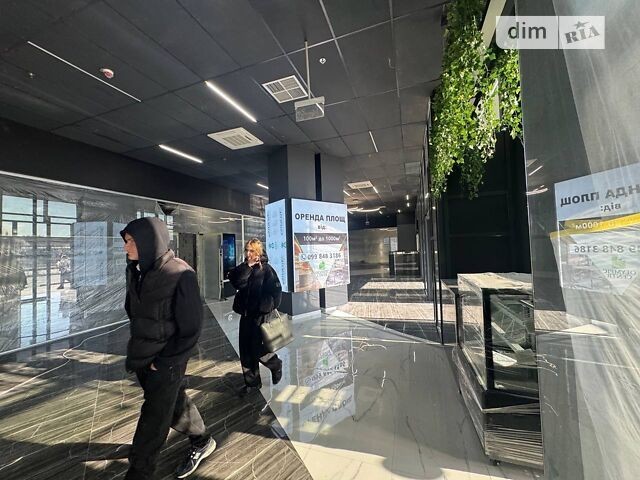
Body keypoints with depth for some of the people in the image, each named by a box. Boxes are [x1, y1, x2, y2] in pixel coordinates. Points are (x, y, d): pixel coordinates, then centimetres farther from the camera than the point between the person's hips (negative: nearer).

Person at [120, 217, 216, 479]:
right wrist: (137, 346, 9)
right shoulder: (135, 270, -3)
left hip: (167, 361, -7)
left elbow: (191, 328, -18)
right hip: (140, 357, 7)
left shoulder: (180, 274, -23)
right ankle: (201, 441, 46)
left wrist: (164, 361, -14)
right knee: (174, 404, 23)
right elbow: (132, 310, 13)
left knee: (153, 420, 7)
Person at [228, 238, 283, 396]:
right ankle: (252, 382, 28)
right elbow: (237, 283, -12)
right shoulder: (243, 268, 6)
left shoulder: (266, 269, -11)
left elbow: (276, 290, -14)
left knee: (257, 349, -1)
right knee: (245, 350, 11)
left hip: (260, 314, -6)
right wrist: (247, 266, -16)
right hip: (246, 313, 6)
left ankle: (276, 365, 30)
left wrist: (269, 307, -10)